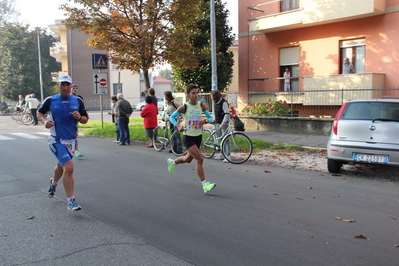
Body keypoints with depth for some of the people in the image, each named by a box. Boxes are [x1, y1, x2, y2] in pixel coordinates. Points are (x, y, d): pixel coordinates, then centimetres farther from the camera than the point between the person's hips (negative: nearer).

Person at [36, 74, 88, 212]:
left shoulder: (77, 101, 1)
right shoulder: (50, 100, -5)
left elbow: (85, 120, 6)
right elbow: (39, 112, 10)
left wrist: (79, 117, -17)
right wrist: (45, 121, -10)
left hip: (71, 140, 4)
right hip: (56, 140, -4)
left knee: (61, 166, 24)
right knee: (69, 168, -18)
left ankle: (53, 183, 57)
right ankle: (71, 201, -7)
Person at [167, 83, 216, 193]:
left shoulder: (202, 106, -1)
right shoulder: (184, 107, -10)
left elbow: (210, 118, 3)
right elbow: (172, 117, 0)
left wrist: (205, 120, -19)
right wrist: (178, 126, -18)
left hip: (198, 136, 5)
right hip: (188, 137, -5)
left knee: (188, 159, 22)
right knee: (199, 159, -16)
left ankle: (172, 162, 52)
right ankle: (204, 184, -8)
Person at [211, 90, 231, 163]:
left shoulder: (224, 103, -15)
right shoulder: (216, 103, 11)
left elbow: (227, 114, -20)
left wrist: (223, 124, -26)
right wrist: (214, 120, 17)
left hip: (224, 124, -8)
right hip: (217, 123, 8)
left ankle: (227, 155, -4)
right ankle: (222, 154, 20)